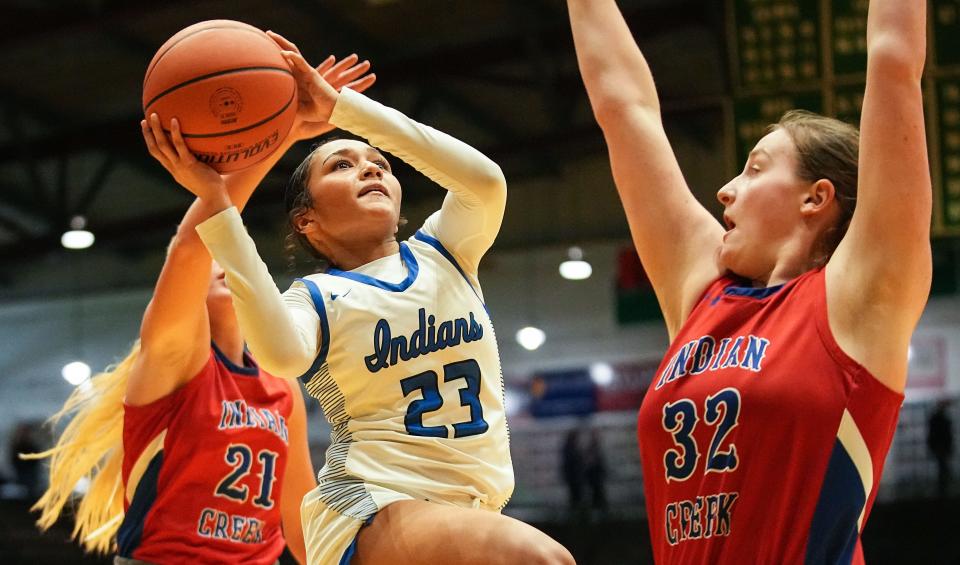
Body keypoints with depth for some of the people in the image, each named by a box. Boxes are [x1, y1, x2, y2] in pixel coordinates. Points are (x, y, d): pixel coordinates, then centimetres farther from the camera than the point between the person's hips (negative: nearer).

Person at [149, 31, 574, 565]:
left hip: (476, 514, 6)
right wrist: (215, 200, -30)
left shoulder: (442, 252, 13)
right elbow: (282, 354, -26)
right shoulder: (315, 298, 0)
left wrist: (341, 105, -12)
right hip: (369, 513, -6)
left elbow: (485, 179, -10)